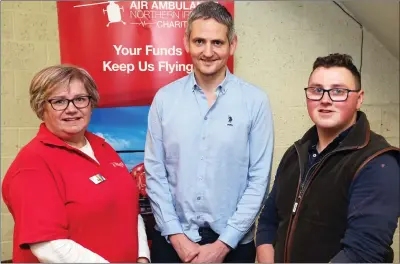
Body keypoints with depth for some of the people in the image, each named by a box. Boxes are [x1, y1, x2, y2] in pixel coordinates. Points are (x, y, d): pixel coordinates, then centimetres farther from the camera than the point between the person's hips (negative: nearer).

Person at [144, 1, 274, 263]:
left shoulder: (255, 101, -9)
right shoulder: (164, 99, -4)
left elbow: (259, 179, -8)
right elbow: (155, 174, -2)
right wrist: (176, 236, -7)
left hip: (234, 242, -1)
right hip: (172, 240, 1)